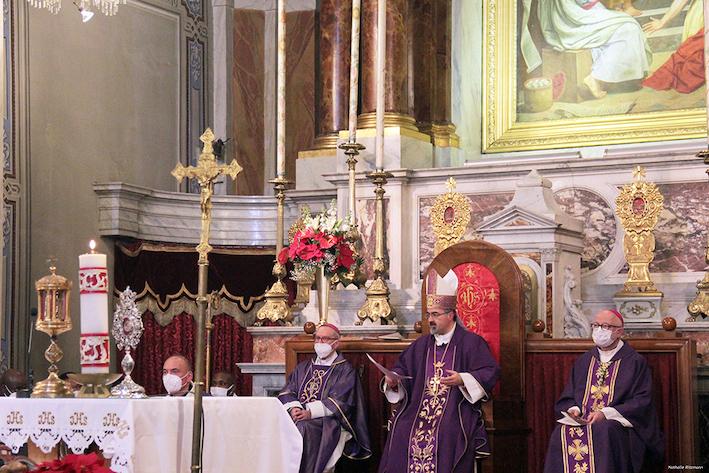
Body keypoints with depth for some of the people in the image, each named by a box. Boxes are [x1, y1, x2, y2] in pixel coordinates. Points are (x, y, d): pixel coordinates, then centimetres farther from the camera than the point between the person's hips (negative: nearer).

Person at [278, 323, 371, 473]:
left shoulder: (344, 369, 7)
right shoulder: (303, 367, 24)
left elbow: (339, 400, -7)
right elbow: (287, 393, 14)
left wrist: (311, 412, -18)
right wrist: (293, 408, -9)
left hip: (328, 422, -4)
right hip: (298, 416, 4)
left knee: (303, 428, -36)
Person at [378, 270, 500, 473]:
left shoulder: (471, 342, 1)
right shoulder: (421, 345, 18)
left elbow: (490, 372, -5)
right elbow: (403, 369, 21)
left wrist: (463, 380, -18)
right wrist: (394, 380, -1)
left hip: (454, 412, -4)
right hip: (418, 409, 4)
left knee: (446, 439, -27)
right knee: (401, 432, -17)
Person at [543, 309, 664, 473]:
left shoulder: (635, 362, 5)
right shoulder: (583, 361, 20)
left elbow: (641, 401, -4)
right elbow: (567, 397, 22)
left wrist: (606, 413, -14)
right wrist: (574, 409, -3)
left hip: (616, 423, -4)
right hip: (581, 421, 4)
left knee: (603, 432, -39)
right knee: (562, 433, -30)